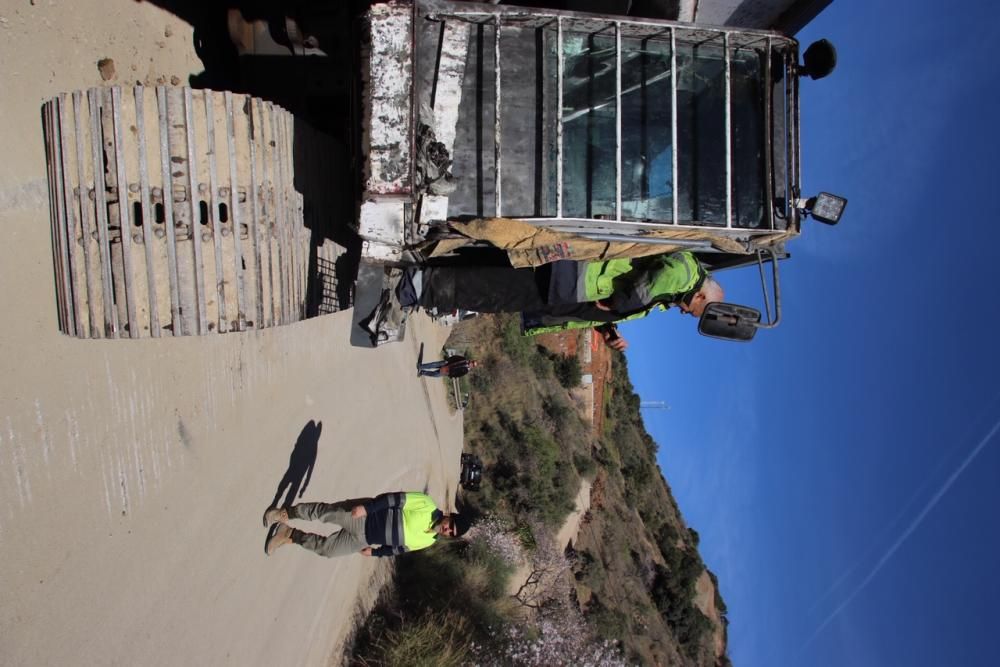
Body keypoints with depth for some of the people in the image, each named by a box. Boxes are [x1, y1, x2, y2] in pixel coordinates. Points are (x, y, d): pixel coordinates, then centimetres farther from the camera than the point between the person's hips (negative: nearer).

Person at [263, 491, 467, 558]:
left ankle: (290, 535, 12)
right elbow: (397, 498, -16)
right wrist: (366, 507, -25)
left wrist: (374, 552, 4)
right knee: (324, 511, -14)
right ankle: (285, 513, 8)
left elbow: (398, 548, 13)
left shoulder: (428, 542, 3)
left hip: (364, 540, 3)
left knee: (326, 548, -6)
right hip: (364, 517, -3)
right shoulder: (427, 505, -13)